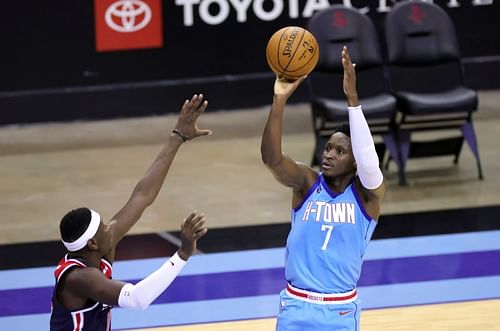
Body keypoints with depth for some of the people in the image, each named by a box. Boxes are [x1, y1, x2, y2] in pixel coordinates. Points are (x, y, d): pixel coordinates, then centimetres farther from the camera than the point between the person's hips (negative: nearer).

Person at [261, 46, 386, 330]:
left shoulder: (367, 193, -7)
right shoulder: (306, 183, -3)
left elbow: (369, 160, -29)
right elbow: (271, 157, -21)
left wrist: (352, 99, -36)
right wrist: (280, 100, -34)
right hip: (296, 308, 1)